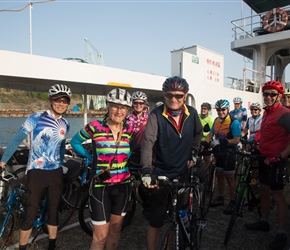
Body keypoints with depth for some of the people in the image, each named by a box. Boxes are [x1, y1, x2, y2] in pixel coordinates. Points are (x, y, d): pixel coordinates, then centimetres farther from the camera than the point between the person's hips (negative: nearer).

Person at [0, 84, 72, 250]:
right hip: (36, 172, -4)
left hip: (56, 173, 4)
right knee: (30, 214, 5)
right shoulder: (36, 118, -9)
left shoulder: (65, 124, 5)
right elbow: (17, 139, -10)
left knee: (53, 212, 14)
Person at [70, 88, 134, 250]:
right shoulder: (95, 126, -13)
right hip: (100, 186, -4)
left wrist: (125, 158, -1)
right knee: (101, 235, 3)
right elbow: (75, 142, 3)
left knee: (116, 229, 19)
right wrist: (90, 157, -4)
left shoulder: (129, 130, -2)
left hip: (122, 185, 4)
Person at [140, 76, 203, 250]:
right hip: (160, 173, -4)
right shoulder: (156, 115, -16)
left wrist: (193, 153, 9)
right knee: (156, 219, 4)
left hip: (182, 172, 4)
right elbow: (148, 143, -27)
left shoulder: (192, 113, -3)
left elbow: (198, 132, 17)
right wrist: (146, 172, -39)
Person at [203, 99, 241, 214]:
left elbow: (236, 140, -20)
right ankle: (220, 198, 32)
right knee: (219, 175, 16)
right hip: (219, 152, 6)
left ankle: (232, 202, 17)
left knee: (229, 177, 3)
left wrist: (221, 142, -29)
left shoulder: (234, 122, -15)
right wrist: (205, 144, -16)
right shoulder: (216, 121, 4)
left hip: (229, 154, -6)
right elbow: (210, 134, 1)